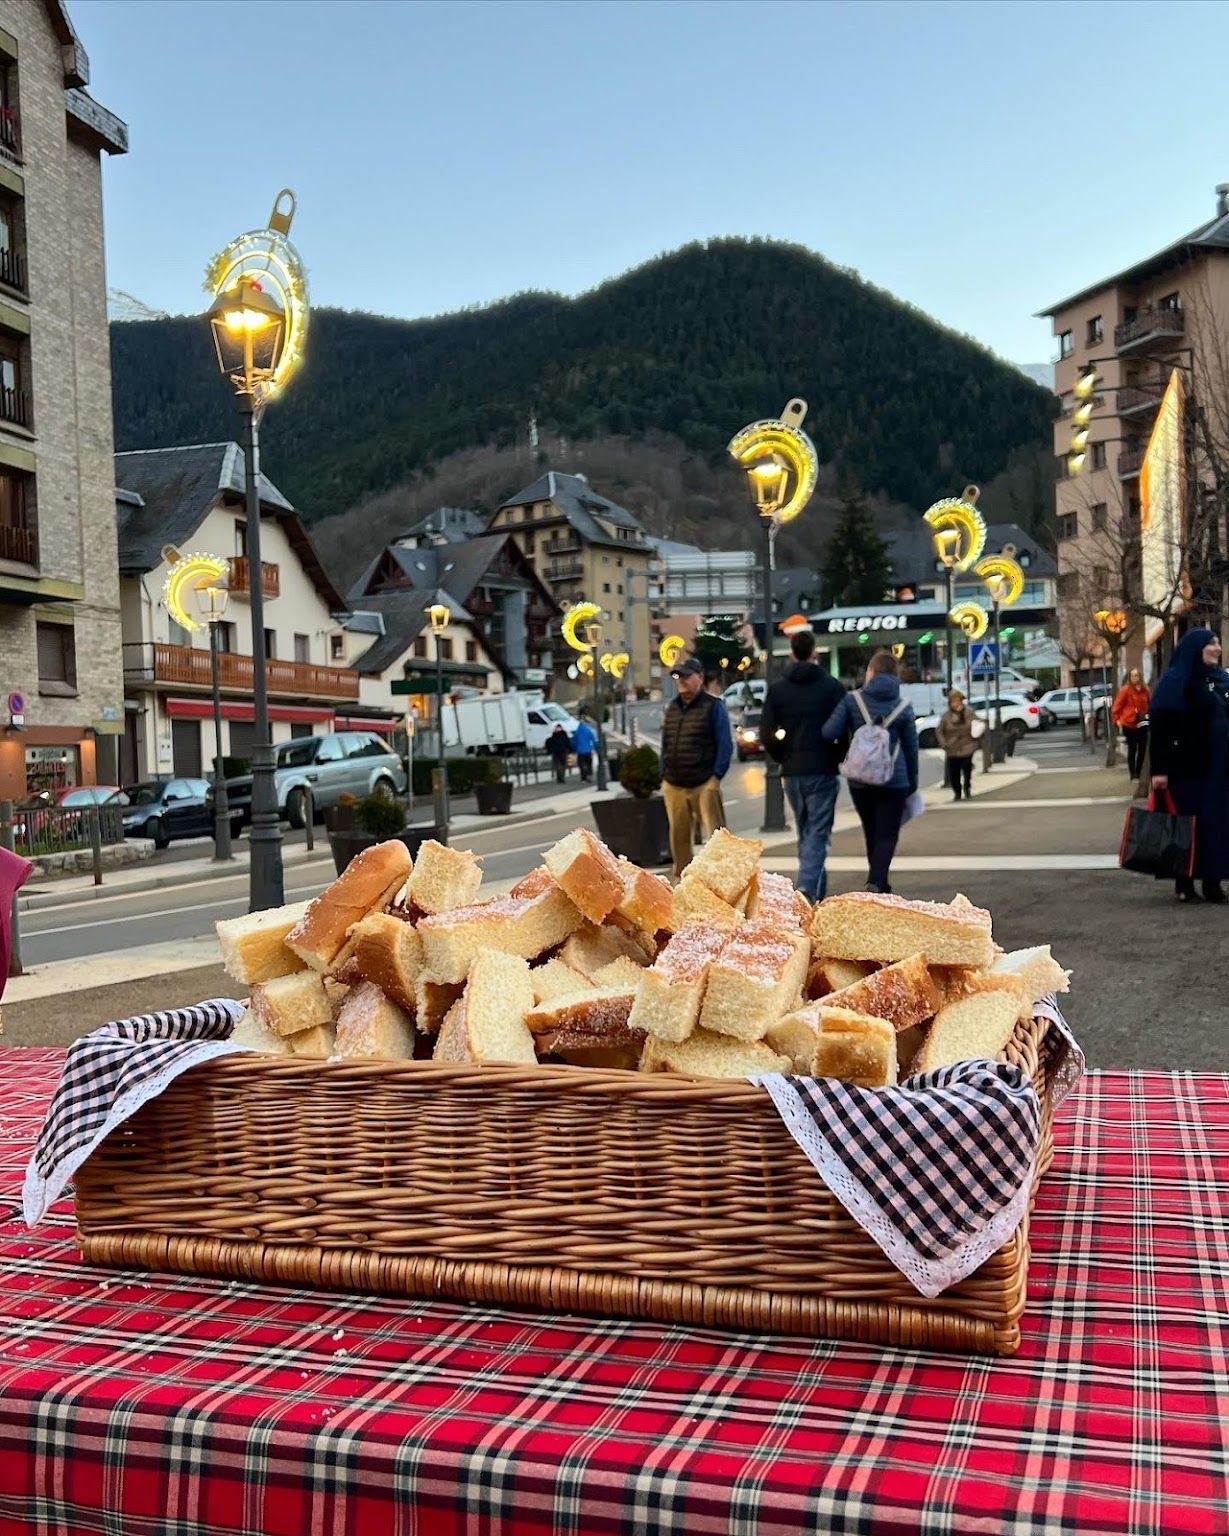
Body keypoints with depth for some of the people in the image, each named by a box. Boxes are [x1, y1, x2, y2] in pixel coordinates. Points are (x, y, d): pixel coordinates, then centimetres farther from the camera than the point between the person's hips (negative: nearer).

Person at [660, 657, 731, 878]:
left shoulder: (713, 706, -1)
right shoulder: (671, 708, 16)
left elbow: (725, 745, -5)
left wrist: (716, 777, -11)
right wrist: (664, 776, 12)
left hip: (704, 785, -5)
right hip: (673, 786, 5)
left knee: (716, 836, -8)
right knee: (678, 836, 9)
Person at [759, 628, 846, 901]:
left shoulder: (777, 689, 3)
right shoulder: (831, 686, -5)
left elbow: (767, 735, 0)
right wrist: (838, 757, 8)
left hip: (791, 773, 3)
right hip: (822, 771, -3)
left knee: (805, 834, 16)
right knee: (817, 833, -3)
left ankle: (818, 891, 22)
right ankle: (807, 887, -20)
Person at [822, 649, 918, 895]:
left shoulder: (852, 700, -3)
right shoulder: (903, 706, 0)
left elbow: (829, 732, -10)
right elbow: (911, 748, 6)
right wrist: (913, 783, 15)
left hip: (859, 780, 1)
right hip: (894, 781, -1)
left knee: (871, 833, 15)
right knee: (887, 835, 1)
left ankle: (880, 885, 24)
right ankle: (876, 882, -19)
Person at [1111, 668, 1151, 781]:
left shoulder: (1145, 690, 5)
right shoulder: (1125, 690, -8)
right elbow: (1117, 706, -7)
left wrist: (1148, 716, 5)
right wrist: (1117, 720, -9)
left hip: (1142, 724, 4)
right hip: (1129, 724, -4)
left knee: (1142, 749, 6)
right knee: (1132, 749, 0)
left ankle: (1138, 773, 17)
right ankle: (1133, 774, 7)